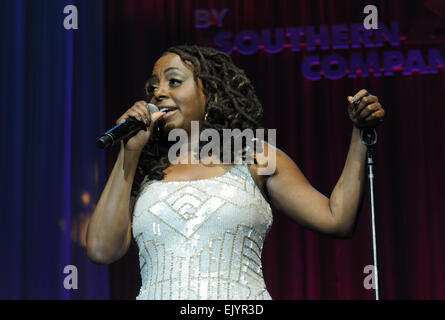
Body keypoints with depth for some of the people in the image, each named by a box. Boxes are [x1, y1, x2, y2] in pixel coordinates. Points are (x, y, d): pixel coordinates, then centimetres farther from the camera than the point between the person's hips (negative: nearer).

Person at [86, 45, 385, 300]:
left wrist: (361, 134, 2)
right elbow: (103, 249, 3)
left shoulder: (255, 159, 12)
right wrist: (129, 152, 5)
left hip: (242, 298, -1)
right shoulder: (142, 173, 15)